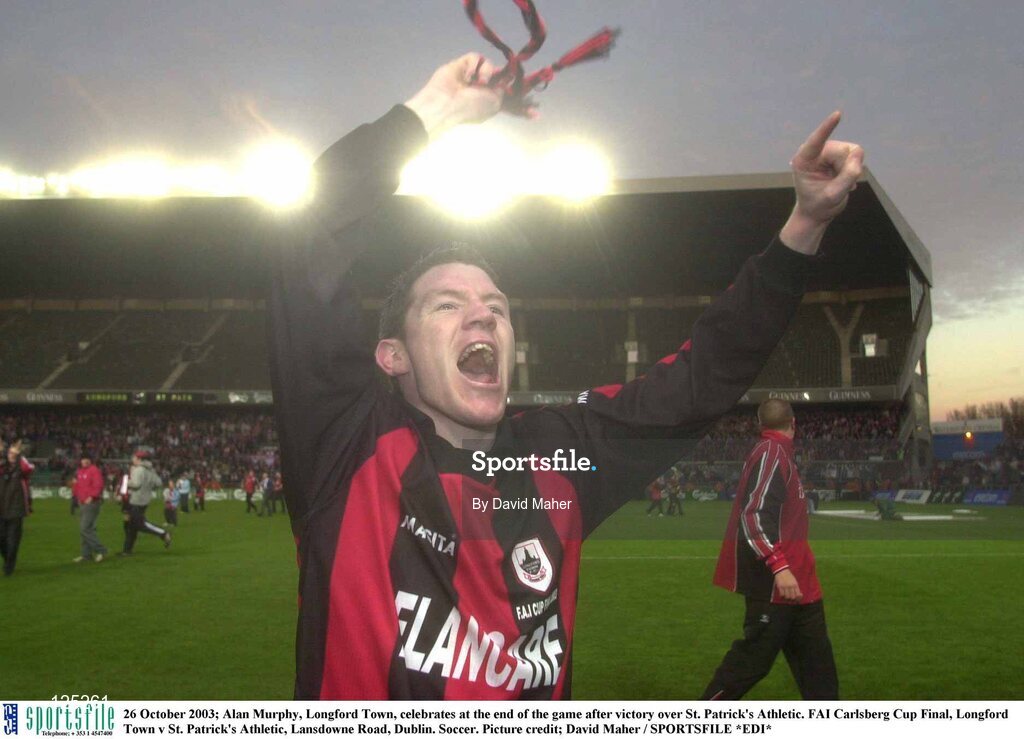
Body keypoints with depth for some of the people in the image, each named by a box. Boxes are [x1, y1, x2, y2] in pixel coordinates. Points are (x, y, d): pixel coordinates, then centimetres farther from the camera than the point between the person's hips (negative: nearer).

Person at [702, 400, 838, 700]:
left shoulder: (777, 453, 13)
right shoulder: (772, 453, -16)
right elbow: (754, 515, -25)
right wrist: (779, 566, -32)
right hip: (775, 584, -10)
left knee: (815, 660, 15)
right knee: (752, 658, -1)